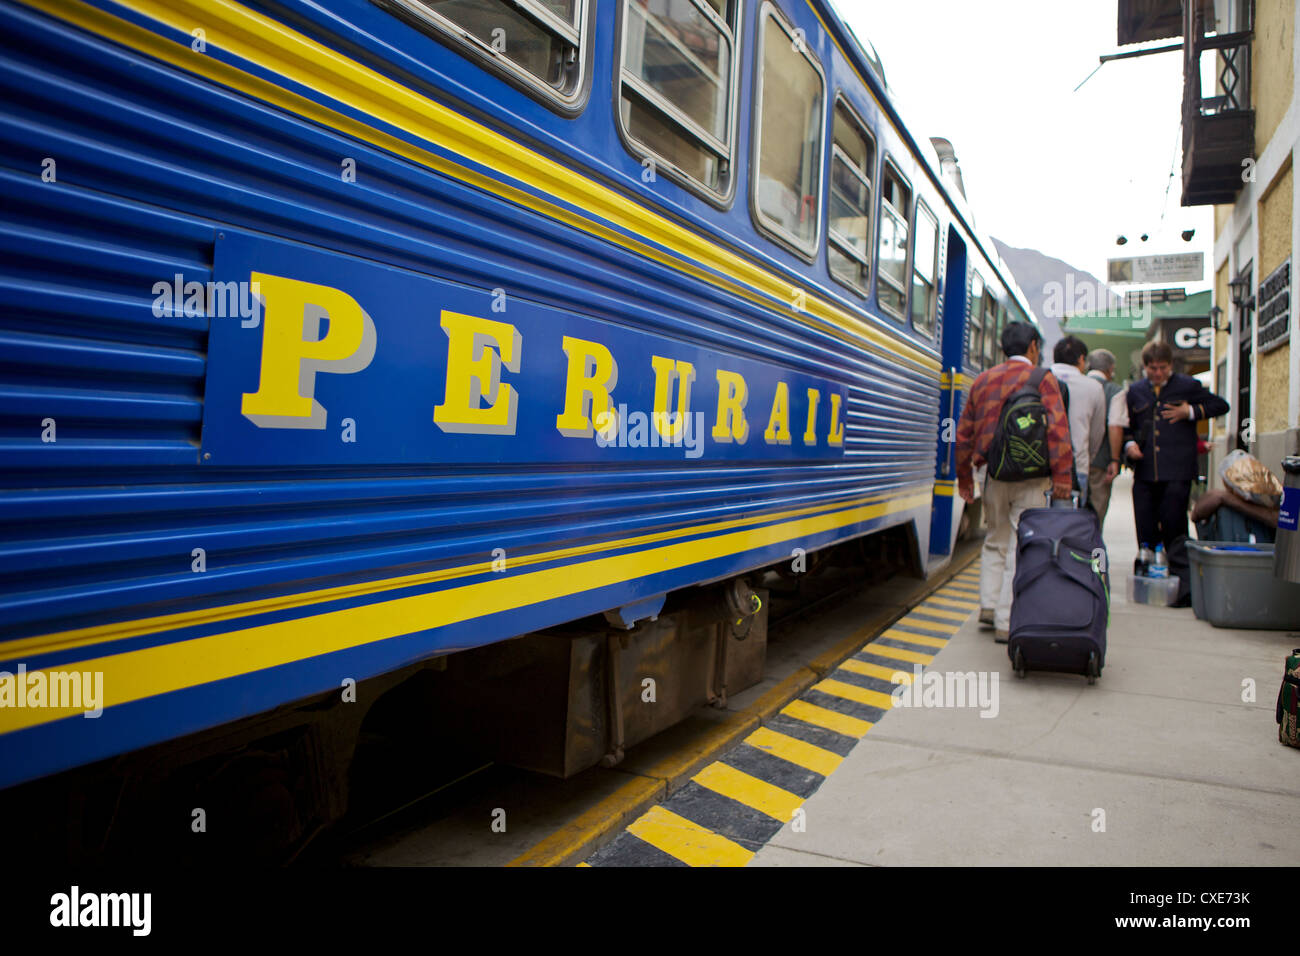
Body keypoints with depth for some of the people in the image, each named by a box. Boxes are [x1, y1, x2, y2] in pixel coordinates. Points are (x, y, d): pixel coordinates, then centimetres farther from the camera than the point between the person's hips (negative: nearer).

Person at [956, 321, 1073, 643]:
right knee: (1021, 548, -1)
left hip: (995, 476, 5)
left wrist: (964, 476, 21)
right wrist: (1062, 475, -14)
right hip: (1029, 478, -4)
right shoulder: (1042, 379, -3)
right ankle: (1007, 622, -1)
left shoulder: (983, 380, 12)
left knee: (995, 542, 20)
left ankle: (989, 606, 19)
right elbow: (1057, 428, -15)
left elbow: (964, 433, 14)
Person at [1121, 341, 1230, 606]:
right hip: (1145, 472, 4)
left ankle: (1185, 588, 0)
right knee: (1146, 532, 6)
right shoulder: (1135, 391, 13)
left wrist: (1191, 412, -4)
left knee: (1174, 529, -7)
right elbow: (1127, 426, 21)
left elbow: (1220, 405, 11)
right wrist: (1129, 444, 1)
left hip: (1177, 473, -3)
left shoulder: (1188, 386, 5)